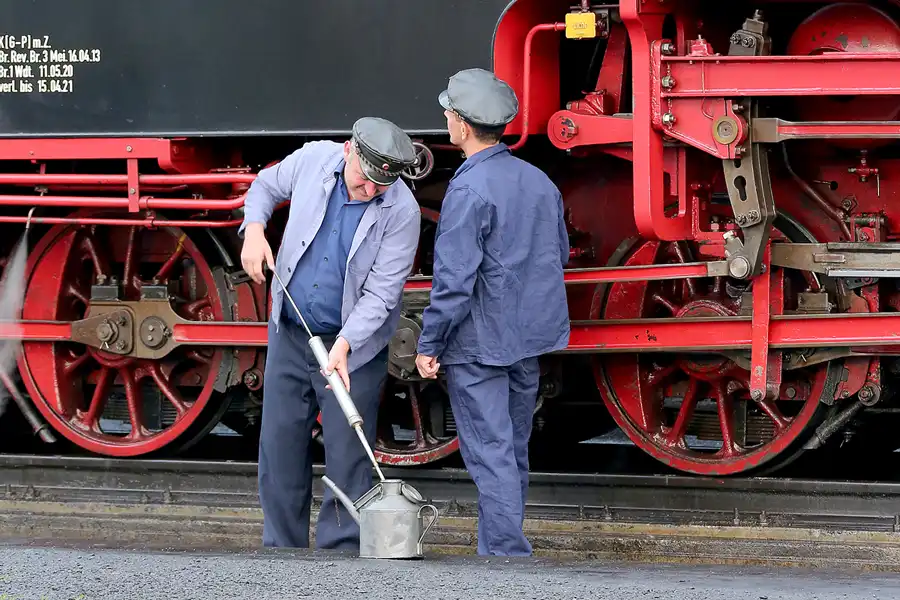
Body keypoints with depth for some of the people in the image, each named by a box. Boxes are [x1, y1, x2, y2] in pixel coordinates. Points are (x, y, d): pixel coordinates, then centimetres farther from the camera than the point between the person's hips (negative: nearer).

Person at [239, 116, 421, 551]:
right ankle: (281, 551, 15)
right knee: (280, 445, 6)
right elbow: (265, 186, 15)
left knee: (347, 458, -5)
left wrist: (344, 344, -29)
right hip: (290, 334, 4)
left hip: (353, 345, -4)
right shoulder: (313, 159, -6)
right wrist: (254, 229, -4)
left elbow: (382, 291, -18)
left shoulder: (401, 211, -17)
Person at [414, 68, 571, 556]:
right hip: (530, 335, 8)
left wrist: (429, 344, -13)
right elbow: (559, 254, 18)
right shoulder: (539, 181, 6)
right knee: (513, 449, 16)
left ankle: (506, 553, -9)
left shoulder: (469, 190, -19)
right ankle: (502, 544, 24)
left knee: (489, 453, -6)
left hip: (477, 342, -8)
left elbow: (454, 280, -21)